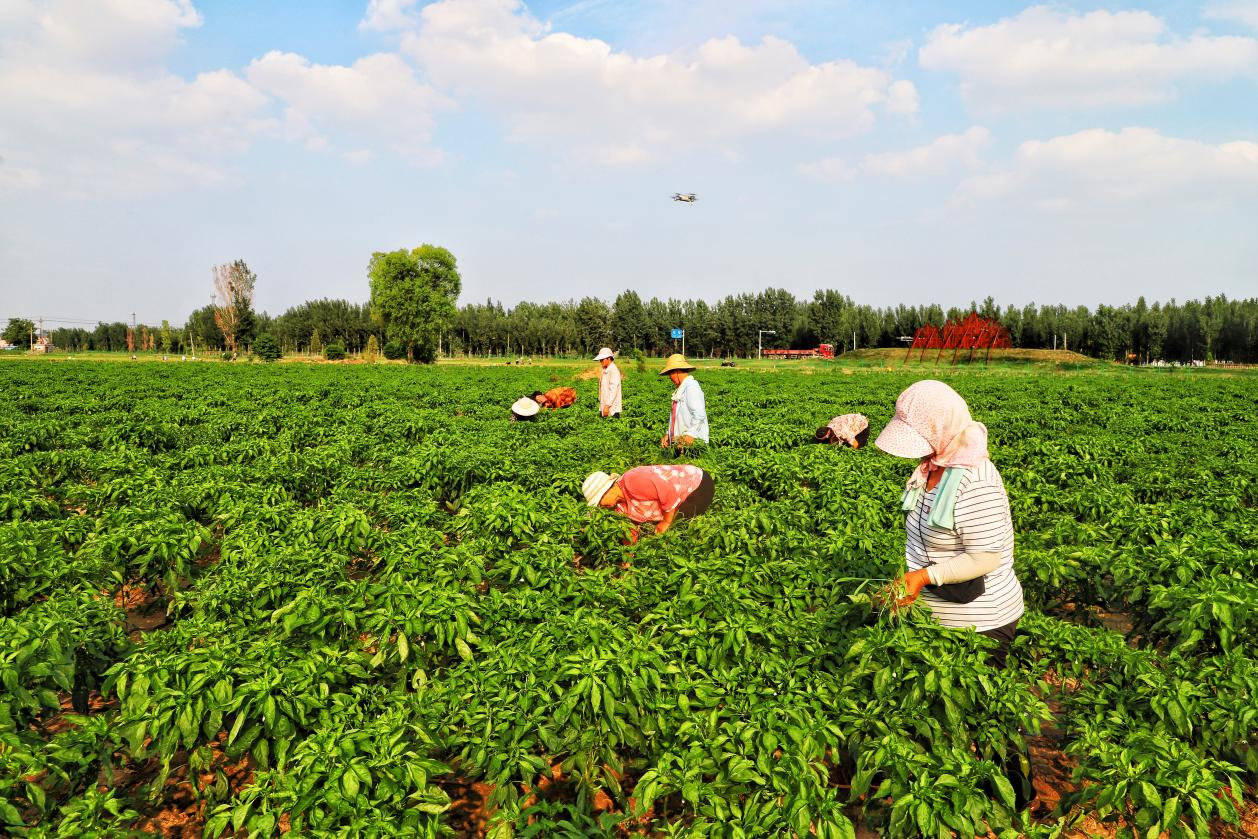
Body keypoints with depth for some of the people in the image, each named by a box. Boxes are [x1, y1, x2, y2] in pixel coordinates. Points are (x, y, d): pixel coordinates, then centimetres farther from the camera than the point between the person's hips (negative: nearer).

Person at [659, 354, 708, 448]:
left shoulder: (692, 387, -9)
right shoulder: (680, 389, 21)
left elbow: (699, 415, -18)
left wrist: (690, 434, -22)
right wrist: (669, 434, 14)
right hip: (679, 439, 9)